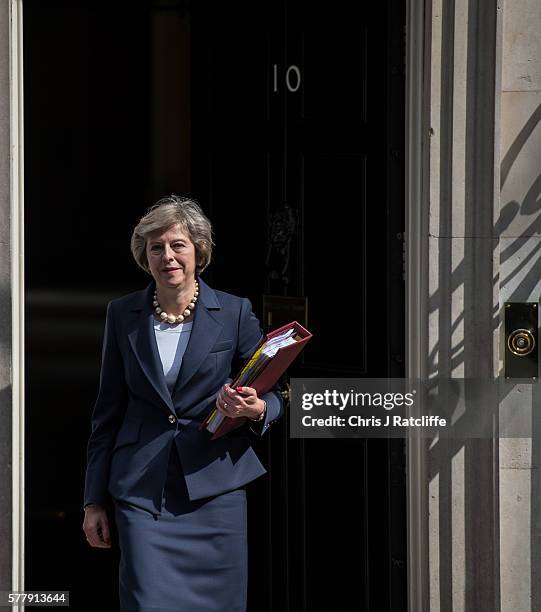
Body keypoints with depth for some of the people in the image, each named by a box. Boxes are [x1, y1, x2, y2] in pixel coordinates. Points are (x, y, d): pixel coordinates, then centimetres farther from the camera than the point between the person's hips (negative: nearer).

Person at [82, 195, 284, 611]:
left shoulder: (235, 312, 2)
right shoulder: (123, 315, 7)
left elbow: (274, 394, 8)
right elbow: (108, 413, 12)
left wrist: (255, 409, -17)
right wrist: (94, 500, 9)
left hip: (216, 486, 0)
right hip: (142, 490, 0)